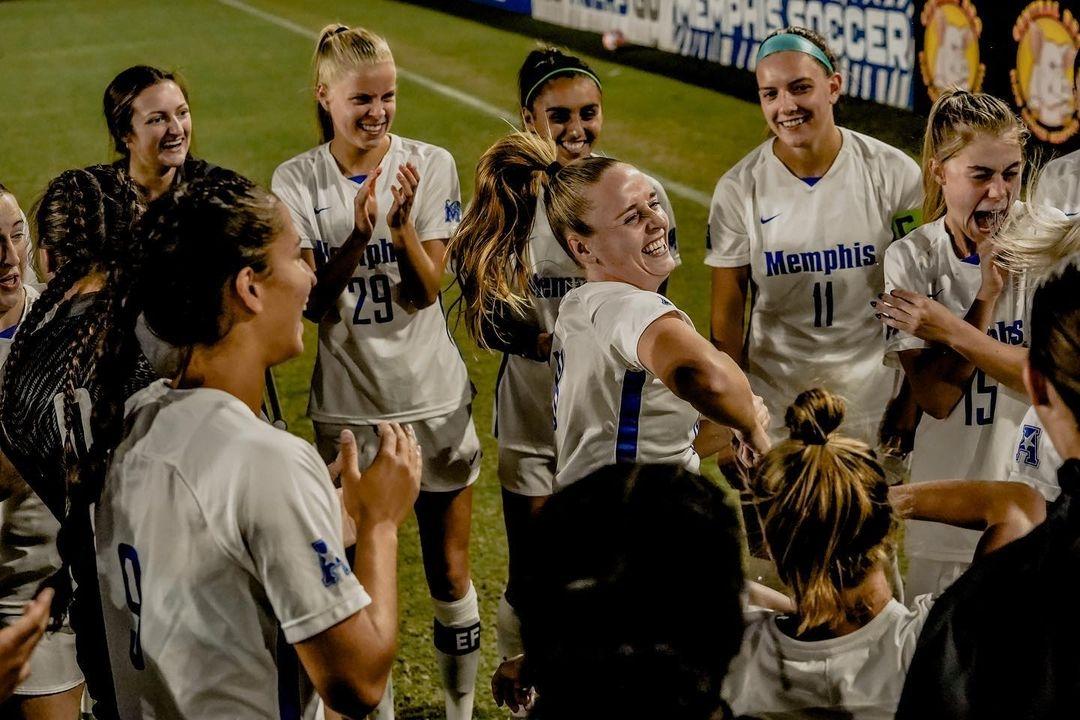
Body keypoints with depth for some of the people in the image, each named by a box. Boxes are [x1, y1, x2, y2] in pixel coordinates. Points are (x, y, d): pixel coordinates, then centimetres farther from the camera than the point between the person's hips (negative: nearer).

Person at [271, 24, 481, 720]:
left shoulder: (431, 166, -5)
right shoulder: (298, 182, -5)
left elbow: (429, 288, -9)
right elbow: (312, 301, -9)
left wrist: (402, 222, -26)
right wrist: (357, 235, -24)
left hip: (434, 397, 0)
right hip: (348, 405, 0)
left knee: (450, 573, 10)